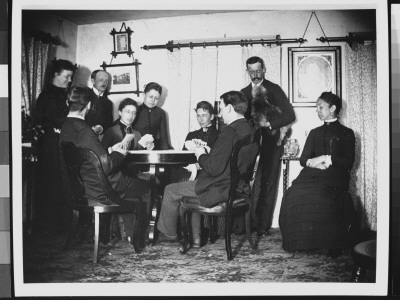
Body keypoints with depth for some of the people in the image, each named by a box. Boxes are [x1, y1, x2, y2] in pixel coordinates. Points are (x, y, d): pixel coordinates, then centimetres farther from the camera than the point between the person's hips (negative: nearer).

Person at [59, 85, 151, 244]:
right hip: (101, 192, -9)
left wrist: (110, 150, 9)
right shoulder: (84, 131, -28)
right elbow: (106, 166, -26)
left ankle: (129, 234, 34)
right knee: (148, 188, 11)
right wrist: (118, 154, -8)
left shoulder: (65, 127, 0)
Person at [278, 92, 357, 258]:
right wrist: (314, 163, -6)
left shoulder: (346, 133, 14)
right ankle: (301, 240, -18)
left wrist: (326, 159, -9)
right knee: (294, 193, -29)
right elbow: (303, 159, 17)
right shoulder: (315, 133, 27)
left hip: (335, 176, -4)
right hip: (312, 174, 4)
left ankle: (333, 244, -23)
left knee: (321, 195, -37)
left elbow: (348, 162, 3)